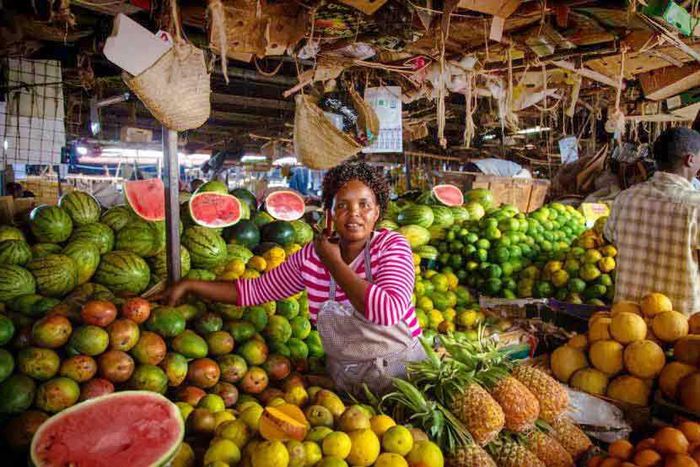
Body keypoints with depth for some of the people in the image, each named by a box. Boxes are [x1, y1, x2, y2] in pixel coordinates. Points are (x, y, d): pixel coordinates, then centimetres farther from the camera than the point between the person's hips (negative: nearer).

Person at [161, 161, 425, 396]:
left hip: (399, 371, -3)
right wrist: (189, 285, 1)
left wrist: (334, 263, -22)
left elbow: (388, 311, -33)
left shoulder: (391, 247, -15)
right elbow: (254, 291, 5)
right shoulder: (311, 256, -4)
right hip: (343, 378, 4)